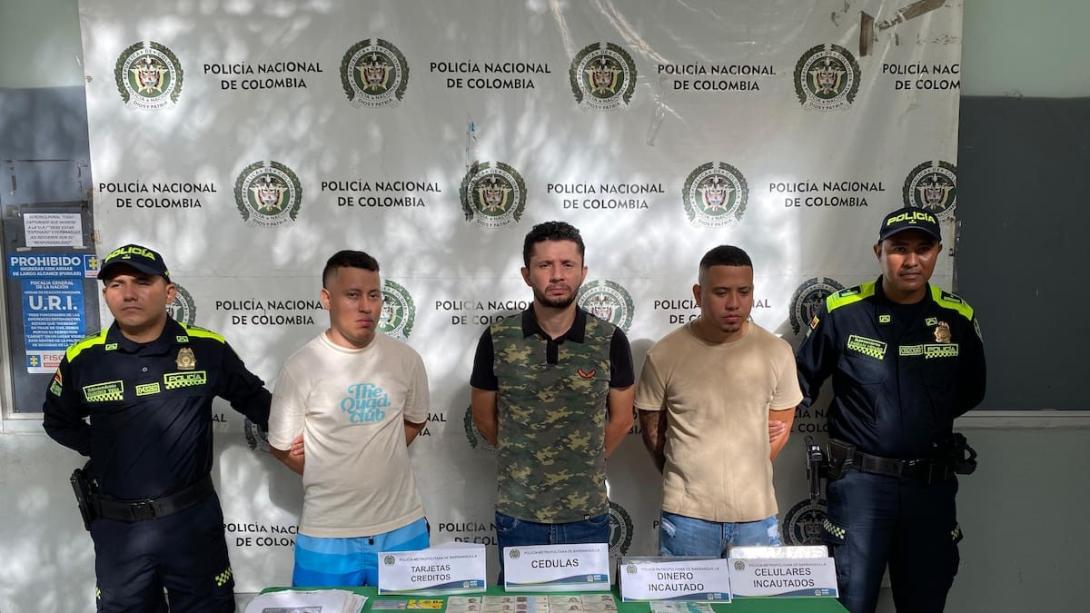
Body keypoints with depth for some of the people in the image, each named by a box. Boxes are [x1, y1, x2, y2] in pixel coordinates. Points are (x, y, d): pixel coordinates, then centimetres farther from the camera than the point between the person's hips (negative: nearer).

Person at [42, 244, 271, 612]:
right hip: (118, 526, 1)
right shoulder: (82, 359, -5)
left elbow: (253, 399, 7)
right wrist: (103, 450, 4)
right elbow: (58, 421, 14)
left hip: (194, 517, -1)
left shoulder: (208, 348, -7)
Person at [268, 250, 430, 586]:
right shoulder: (300, 367, -10)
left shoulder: (406, 359, -3)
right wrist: (335, 478, 4)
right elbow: (282, 446, 0)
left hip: (402, 527, 3)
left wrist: (378, 465, 6)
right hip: (328, 534, -2)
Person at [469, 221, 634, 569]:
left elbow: (620, 419, 5)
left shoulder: (609, 341, -6)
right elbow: (484, 417, 6)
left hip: (588, 517, 0)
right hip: (517, 515, 0)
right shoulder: (497, 340, -6)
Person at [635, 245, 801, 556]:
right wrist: (684, 480, 7)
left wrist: (746, 473, 7)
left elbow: (780, 427, 9)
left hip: (757, 516, 2)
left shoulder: (777, 352, -3)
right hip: (687, 515, -1)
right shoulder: (665, 355, -8)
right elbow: (652, 427, 4)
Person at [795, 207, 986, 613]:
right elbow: (803, 381, 3)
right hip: (860, 480, -3)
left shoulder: (958, 317, 1)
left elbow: (970, 392, 15)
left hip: (932, 483, 3)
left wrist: (930, 420, 4)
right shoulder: (841, 312, -7)